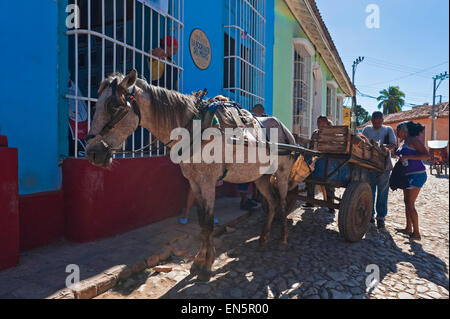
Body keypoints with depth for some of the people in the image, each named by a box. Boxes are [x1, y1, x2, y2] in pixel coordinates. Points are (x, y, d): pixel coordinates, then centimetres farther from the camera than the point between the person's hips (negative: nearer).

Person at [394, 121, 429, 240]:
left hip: (416, 175, -9)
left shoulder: (414, 140, -11)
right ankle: (408, 228, 23)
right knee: (407, 202, 13)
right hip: (407, 175, 9)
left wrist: (407, 157, -25)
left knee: (410, 204, -9)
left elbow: (427, 155, -19)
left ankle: (416, 232, -1)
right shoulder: (403, 143, 16)